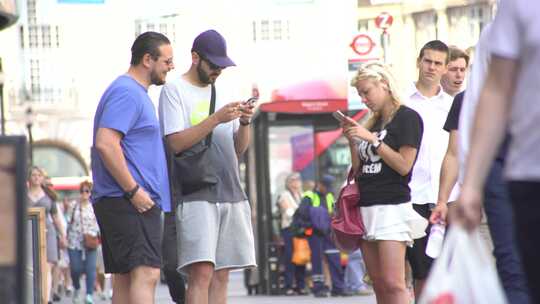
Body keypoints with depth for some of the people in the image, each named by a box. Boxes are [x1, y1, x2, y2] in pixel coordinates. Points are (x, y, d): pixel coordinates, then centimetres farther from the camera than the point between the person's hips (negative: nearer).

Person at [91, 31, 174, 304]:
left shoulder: (134, 93, 23)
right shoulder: (127, 93, -10)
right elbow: (105, 143, -22)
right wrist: (133, 190, -21)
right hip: (128, 202, -11)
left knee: (124, 279, 7)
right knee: (145, 273, -19)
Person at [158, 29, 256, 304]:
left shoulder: (219, 93, 19)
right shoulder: (174, 90, 0)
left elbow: (238, 150, 18)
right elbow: (176, 143, -10)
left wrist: (244, 123, -2)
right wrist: (217, 119, -15)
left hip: (230, 194, 7)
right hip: (195, 196, -7)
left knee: (220, 276, 4)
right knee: (201, 273, -16)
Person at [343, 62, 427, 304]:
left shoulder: (407, 118, -3)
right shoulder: (372, 123, 18)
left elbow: (404, 165, -13)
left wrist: (372, 139, -12)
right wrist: (352, 139, 6)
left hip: (392, 205, -8)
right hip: (365, 206, 8)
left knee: (393, 284, -16)